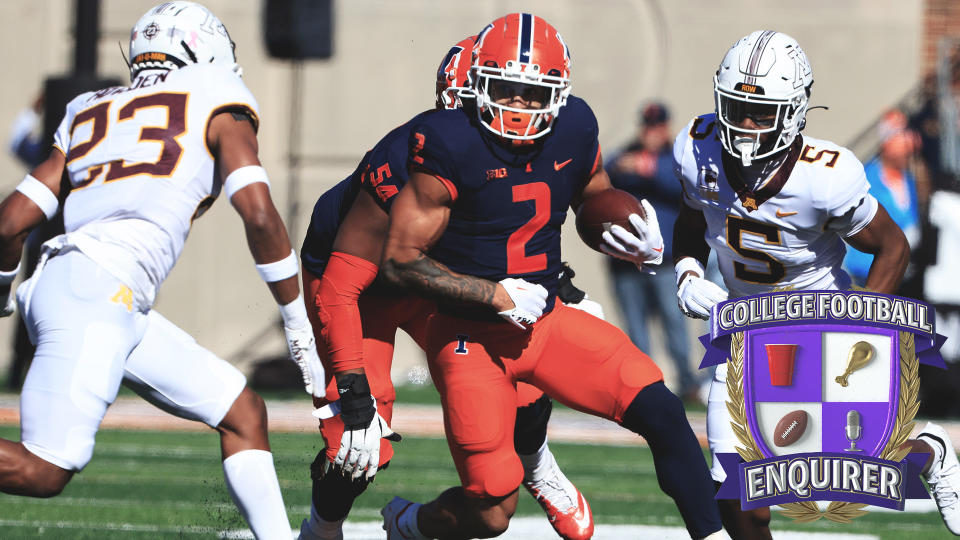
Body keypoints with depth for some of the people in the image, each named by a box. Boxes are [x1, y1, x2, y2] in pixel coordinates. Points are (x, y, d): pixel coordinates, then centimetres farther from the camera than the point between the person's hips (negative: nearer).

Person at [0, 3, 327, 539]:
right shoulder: (217, 109, 9)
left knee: (243, 412, 13)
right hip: (96, 290, -8)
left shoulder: (92, 115, 25)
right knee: (46, 470, -15)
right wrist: (301, 327, 1)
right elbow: (260, 216, -4)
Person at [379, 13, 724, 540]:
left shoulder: (573, 129, -3)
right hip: (471, 336, -5)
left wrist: (637, 242, -4)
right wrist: (493, 294, -19)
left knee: (661, 413, -12)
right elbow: (400, 260, -15)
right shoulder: (451, 146, -19)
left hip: (545, 319, 5)